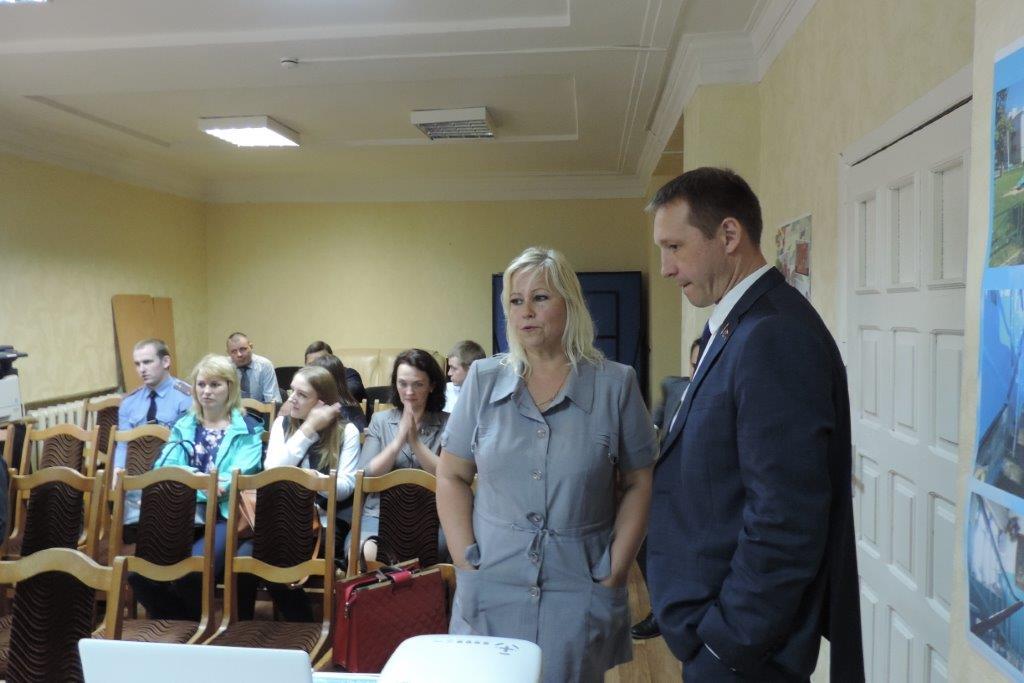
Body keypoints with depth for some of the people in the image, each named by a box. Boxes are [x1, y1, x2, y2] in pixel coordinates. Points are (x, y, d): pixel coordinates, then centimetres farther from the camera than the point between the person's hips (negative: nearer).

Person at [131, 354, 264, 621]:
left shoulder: (248, 429, 5)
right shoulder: (182, 426, 18)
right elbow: (162, 471, 3)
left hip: (225, 518, -4)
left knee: (188, 573, -28)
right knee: (139, 570, -20)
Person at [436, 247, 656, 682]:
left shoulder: (616, 384, -5)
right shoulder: (483, 380, 0)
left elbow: (639, 485, -1)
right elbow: (451, 477, 4)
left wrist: (614, 573, -7)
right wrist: (466, 560, -4)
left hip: (580, 594, -1)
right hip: (490, 593, 2)